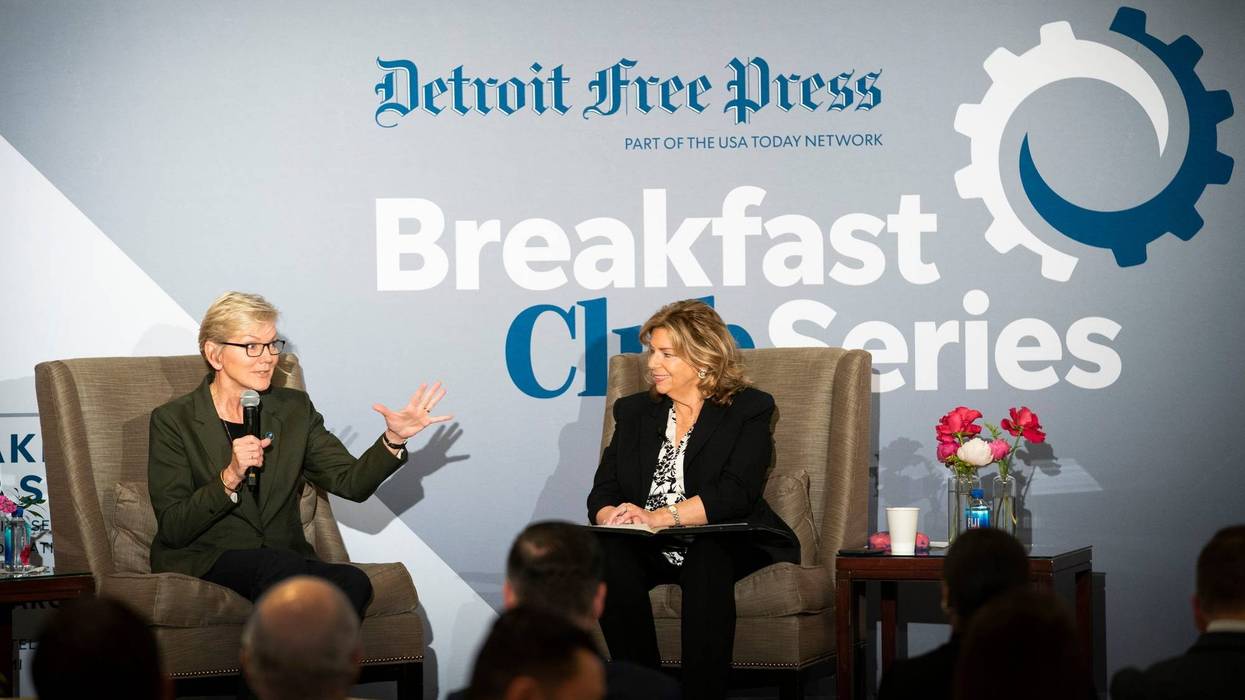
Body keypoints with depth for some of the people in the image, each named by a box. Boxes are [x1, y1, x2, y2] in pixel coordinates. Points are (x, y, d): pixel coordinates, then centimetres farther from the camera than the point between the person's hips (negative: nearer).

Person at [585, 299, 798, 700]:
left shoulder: (749, 410, 5)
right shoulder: (634, 411, 20)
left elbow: (735, 492, -10)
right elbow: (603, 491, 11)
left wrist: (659, 517, -24)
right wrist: (611, 517, -16)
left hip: (726, 543, -3)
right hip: (651, 550, 3)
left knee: (706, 560, -38)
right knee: (611, 557, -31)